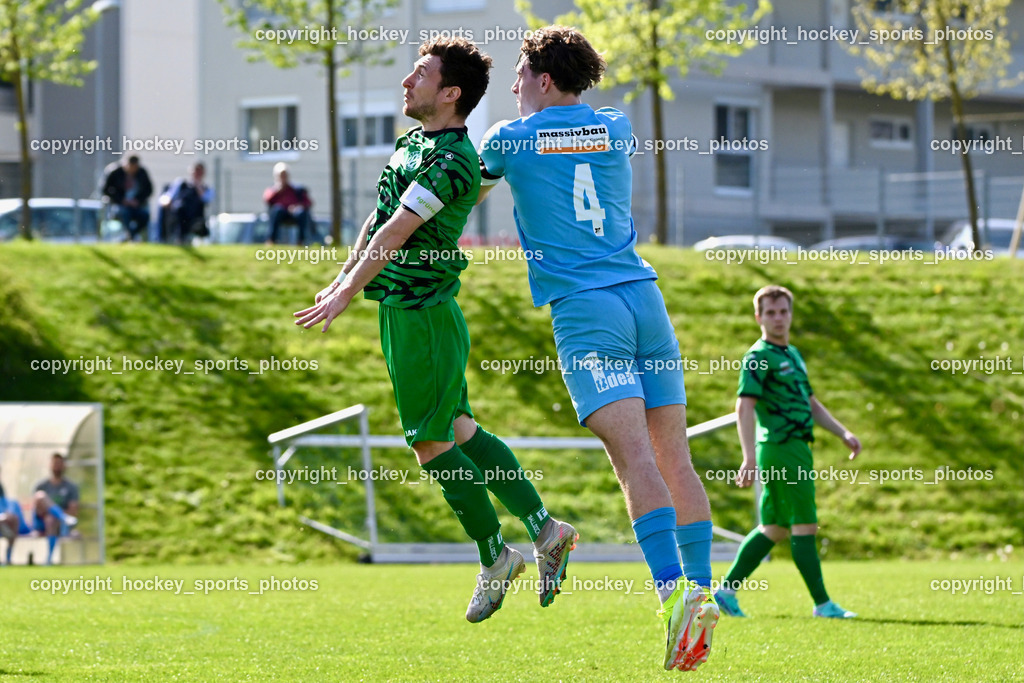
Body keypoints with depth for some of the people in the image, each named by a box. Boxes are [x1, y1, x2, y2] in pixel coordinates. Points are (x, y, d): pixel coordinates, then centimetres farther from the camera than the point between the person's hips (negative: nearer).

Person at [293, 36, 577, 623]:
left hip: (422, 315, -10)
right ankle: (545, 529, 17)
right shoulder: (414, 142, 11)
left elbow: (397, 231, -23)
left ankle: (496, 558, 9)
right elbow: (380, 219, 22)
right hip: (403, 310, 10)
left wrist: (346, 294, -24)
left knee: (432, 445, -3)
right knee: (461, 432, 13)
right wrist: (345, 277, 21)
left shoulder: (454, 161, -19)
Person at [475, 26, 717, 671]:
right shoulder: (617, 127, 16)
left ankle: (674, 591, -32)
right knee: (675, 457, 4)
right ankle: (702, 589, -2)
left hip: (582, 307, -4)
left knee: (635, 455, -18)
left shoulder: (510, 138, 6)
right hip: (643, 297, 4)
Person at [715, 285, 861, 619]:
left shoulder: (792, 355, 20)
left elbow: (810, 402, 29)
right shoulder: (758, 357, -9)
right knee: (804, 525, -8)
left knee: (774, 528, 11)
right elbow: (744, 407, -17)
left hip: (796, 447, 10)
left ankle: (727, 590, 15)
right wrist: (750, 458, -25)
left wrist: (843, 433, 20)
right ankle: (822, 604, -6)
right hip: (780, 446, -10)